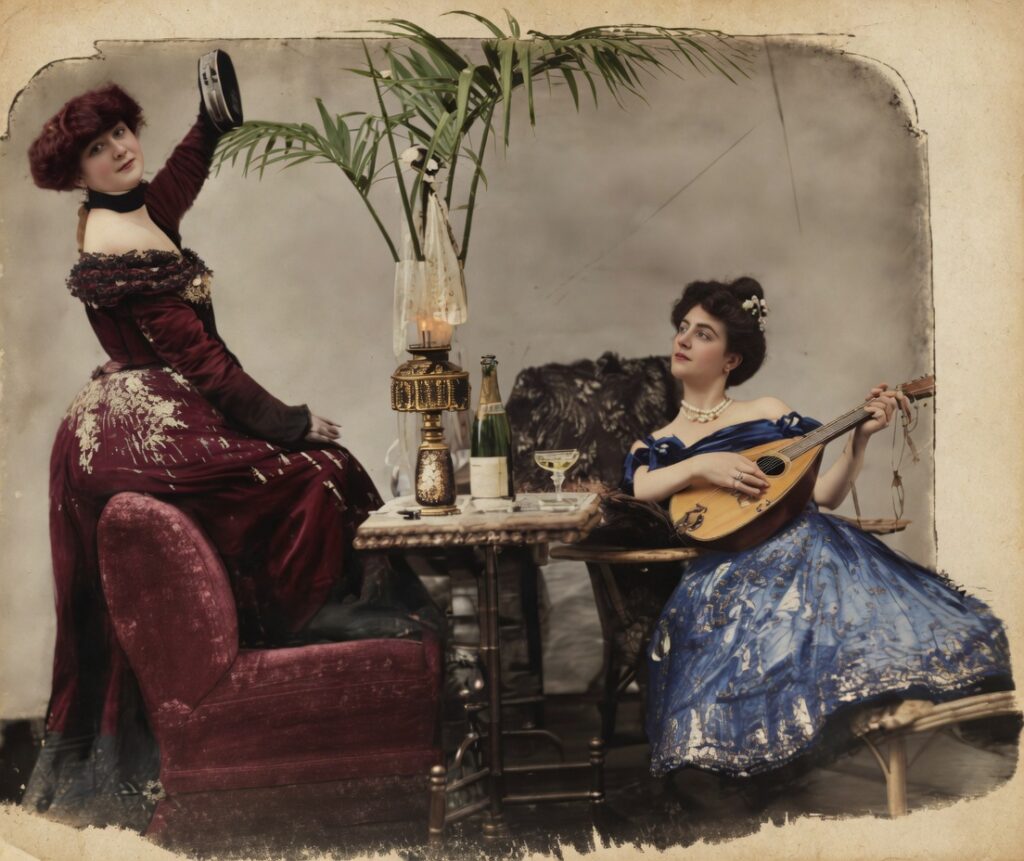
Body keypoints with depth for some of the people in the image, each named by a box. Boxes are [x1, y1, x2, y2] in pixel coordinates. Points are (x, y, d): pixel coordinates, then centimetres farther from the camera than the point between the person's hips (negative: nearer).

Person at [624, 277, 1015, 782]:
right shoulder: (652, 445, 20)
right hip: (724, 565, -1)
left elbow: (824, 495, 14)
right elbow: (639, 487, -4)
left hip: (800, 543, 1)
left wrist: (860, 437, 2)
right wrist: (700, 466, -17)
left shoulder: (769, 412, 19)